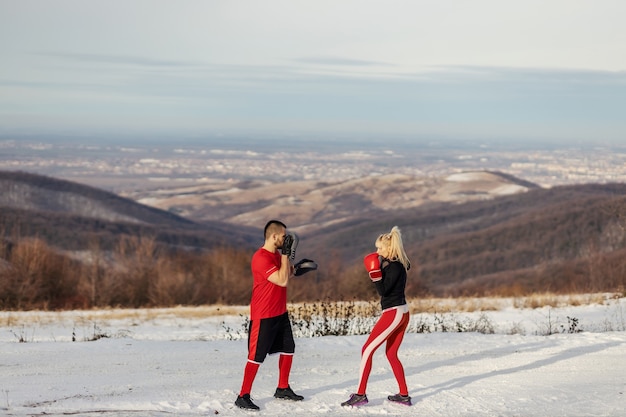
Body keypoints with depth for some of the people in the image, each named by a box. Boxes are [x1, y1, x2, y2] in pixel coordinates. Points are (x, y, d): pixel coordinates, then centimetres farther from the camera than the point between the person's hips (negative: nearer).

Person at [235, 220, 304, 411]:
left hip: (280, 313, 9)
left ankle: (283, 388, 29)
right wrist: (285, 254, -21)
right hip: (263, 316, -9)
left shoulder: (277, 254, 8)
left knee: (288, 349, 15)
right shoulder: (261, 258, -22)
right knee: (256, 356, -7)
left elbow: (286, 275, 20)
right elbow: (282, 281, -26)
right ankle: (243, 397, -1)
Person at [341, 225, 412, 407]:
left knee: (367, 350, -8)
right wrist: (379, 270, 17)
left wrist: (375, 273, -26)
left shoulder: (395, 266, -16)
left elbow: (383, 290, -18)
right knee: (391, 354, 17)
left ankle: (360, 395, -9)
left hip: (393, 314, -10)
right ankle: (404, 395, 17)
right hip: (401, 313, 10)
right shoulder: (397, 264, 12)